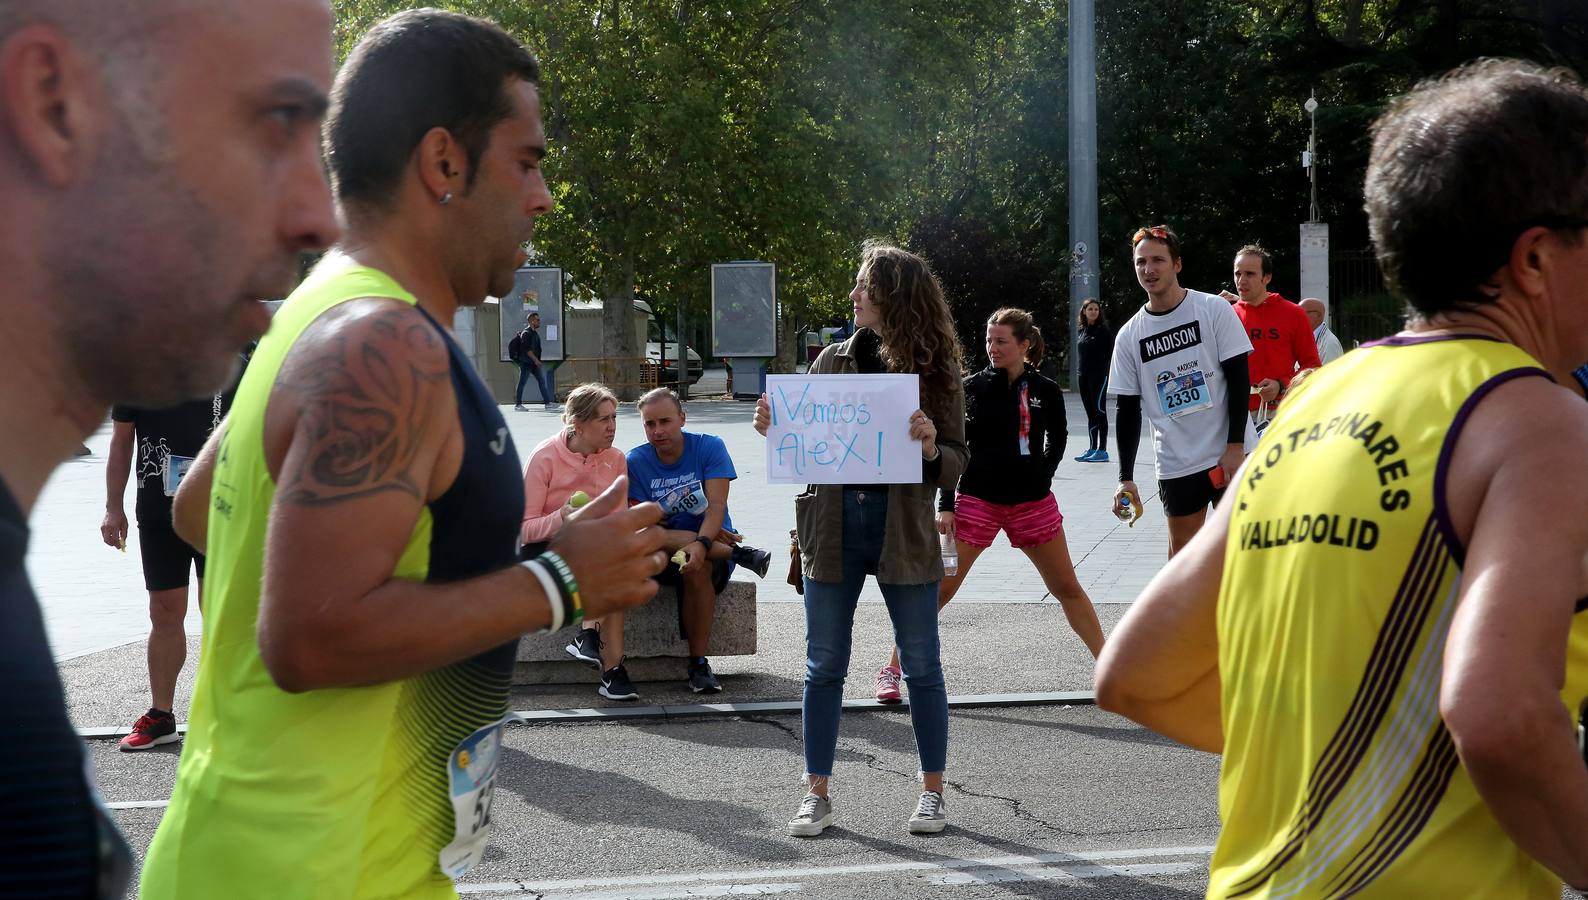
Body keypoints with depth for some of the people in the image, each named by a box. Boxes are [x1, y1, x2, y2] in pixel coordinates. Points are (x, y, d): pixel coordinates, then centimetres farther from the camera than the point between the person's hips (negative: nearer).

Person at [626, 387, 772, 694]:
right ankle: (738, 553, -22)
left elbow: (716, 505, -15)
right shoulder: (636, 461, -2)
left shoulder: (709, 447, -4)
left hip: (711, 551, -1)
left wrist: (702, 543, -36)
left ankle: (698, 663, -24)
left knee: (698, 567, -35)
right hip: (663, 557, 1)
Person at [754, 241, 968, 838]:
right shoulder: (832, 361, 6)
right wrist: (775, 430, -8)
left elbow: (954, 468, -1)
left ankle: (932, 792, 18)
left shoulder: (934, 370, -1)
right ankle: (817, 793, 14)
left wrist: (930, 449, -21)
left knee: (921, 664, 6)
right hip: (834, 525, 3)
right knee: (824, 665, 6)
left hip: (904, 530, -2)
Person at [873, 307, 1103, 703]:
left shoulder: (1045, 391, 1)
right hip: (978, 499, -2)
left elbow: (1056, 442, 18)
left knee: (1067, 587, 8)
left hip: (1031, 502, 2)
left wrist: (1039, 479, 8)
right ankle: (892, 670, 3)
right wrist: (946, 506, -7)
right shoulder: (972, 387, -4)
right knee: (939, 588, -4)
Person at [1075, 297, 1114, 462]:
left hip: (1099, 375, -7)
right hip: (1084, 376, 7)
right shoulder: (1083, 330, 13)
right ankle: (1092, 449, 16)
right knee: (1090, 413, 11)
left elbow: (1110, 353, -9)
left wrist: (1106, 372, -15)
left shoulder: (1103, 330, -6)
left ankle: (1102, 450, -5)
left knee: (1099, 411, -6)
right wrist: (1081, 372, 10)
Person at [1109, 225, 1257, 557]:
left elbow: (1238, 377, -5)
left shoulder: (1214, 309, -3)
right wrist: (1125, 478, 0)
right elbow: (1127, 408, 7)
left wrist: (1235, 445, -12)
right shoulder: (1129, 336, 4)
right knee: (1182, 554, 6)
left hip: (1231, 455, -2)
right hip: (1175, 465, 3)